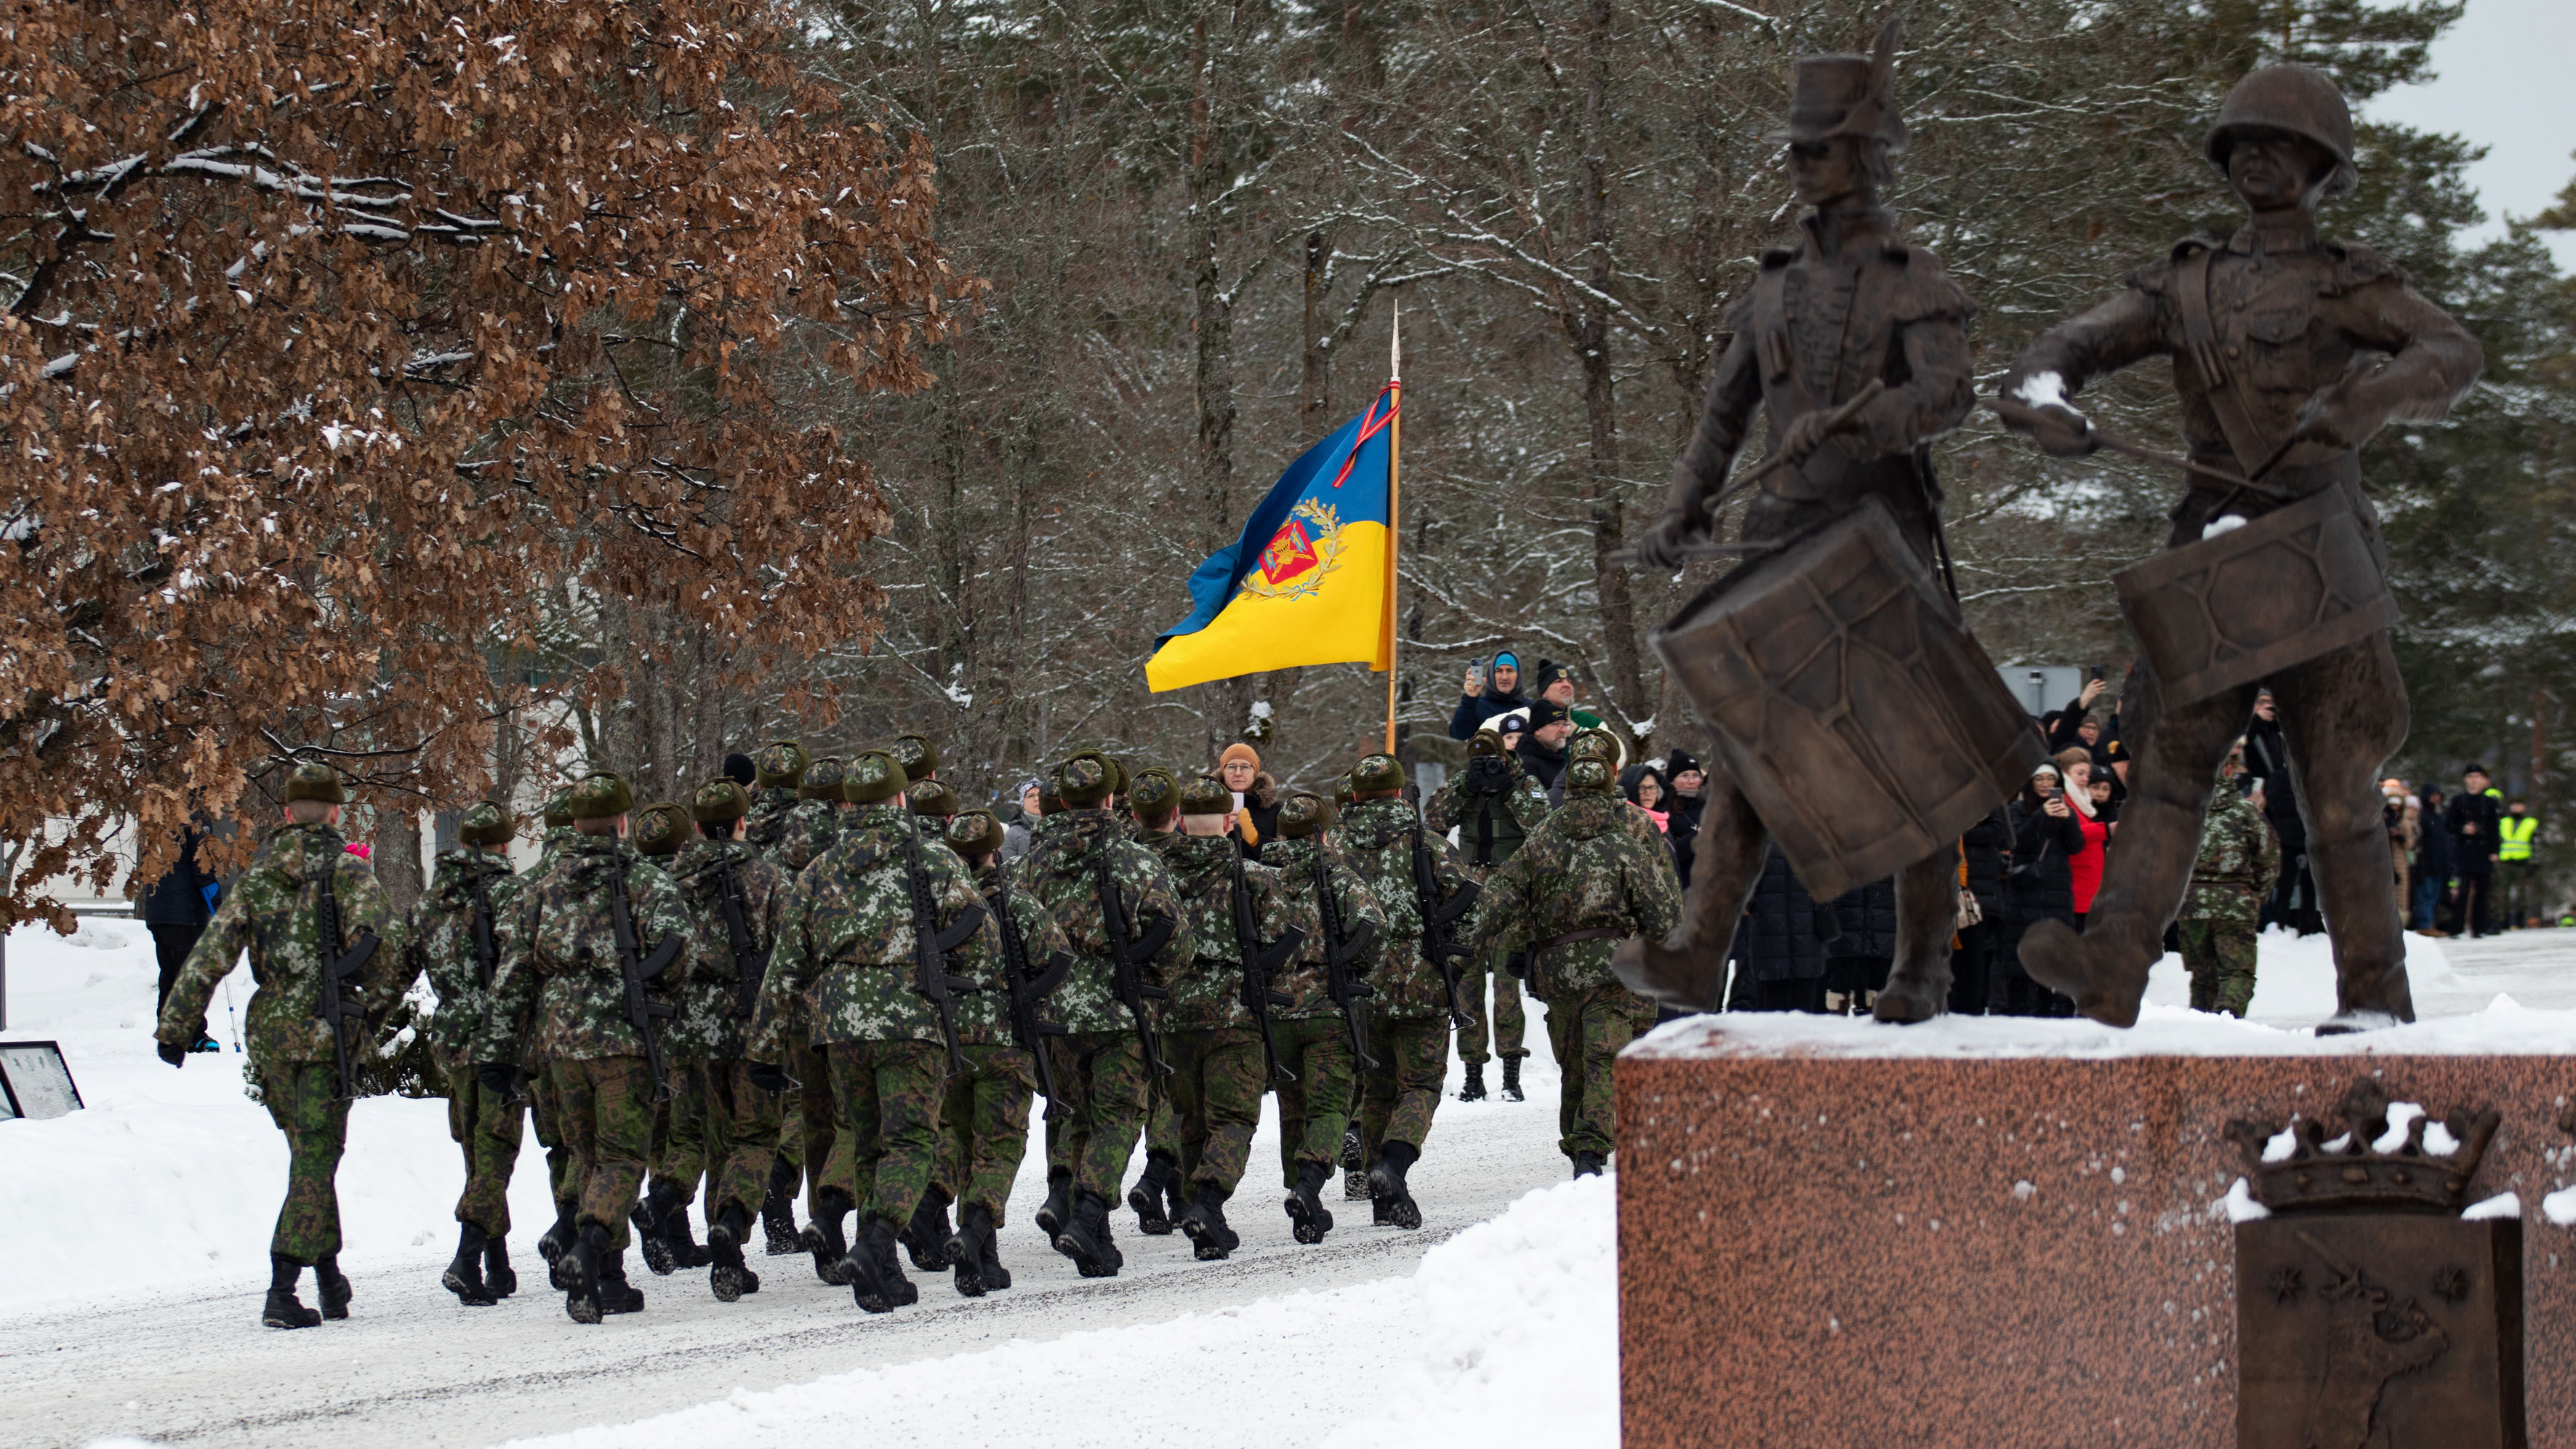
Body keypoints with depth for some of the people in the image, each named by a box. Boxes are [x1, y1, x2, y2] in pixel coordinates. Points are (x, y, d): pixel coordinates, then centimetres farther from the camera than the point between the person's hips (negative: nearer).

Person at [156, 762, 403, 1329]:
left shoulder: (256, 873, 9)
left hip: (267, 1029, 5)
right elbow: (379, 937, -19)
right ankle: (282, 1291, -12)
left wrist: (178, 1022, 6)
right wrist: (379, 1001, -2)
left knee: (309, 1152, 20)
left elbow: (212, 949, 4)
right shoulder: (346, 869, -4)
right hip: (324, 1030, -5)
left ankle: (329, 1274, 23)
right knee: (315, 1160, -3)